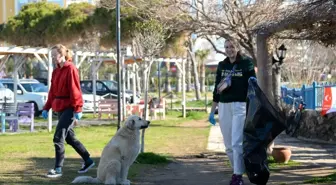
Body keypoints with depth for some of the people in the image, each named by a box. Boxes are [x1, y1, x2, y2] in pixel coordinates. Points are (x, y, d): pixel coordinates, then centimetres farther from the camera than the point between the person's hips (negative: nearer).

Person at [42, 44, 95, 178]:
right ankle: (88, 161, 27)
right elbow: (52, 91, 16)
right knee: (69, 137, 15)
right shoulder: (56, 71, 13)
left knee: (58, 138, -11)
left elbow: (75, 90, -17)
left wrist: (77, 109, -21)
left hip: (69, 108, -9)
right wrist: (47, 108, 11)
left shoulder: (70, 69, -12)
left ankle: (58, 169, -5)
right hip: (60, 108, 9)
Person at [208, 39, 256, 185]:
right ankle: (237, 170, 22)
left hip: (240, 106, -5)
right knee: (228, 145, 7)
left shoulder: (246, 63, -1)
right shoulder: (222, 66, 11)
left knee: (237, 143, -12)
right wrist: (212, 111, 13)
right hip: (223, 107, 5)